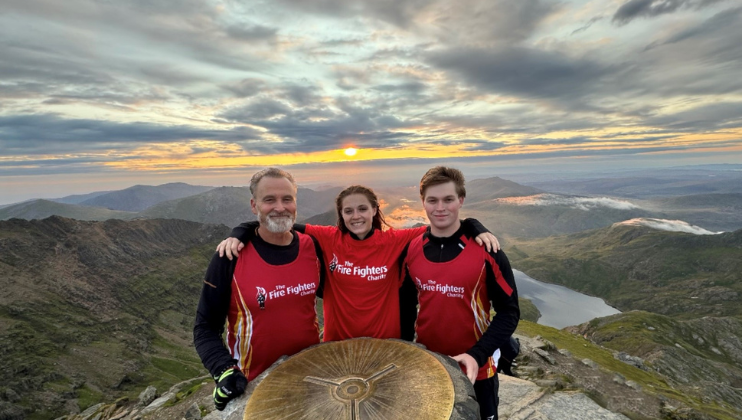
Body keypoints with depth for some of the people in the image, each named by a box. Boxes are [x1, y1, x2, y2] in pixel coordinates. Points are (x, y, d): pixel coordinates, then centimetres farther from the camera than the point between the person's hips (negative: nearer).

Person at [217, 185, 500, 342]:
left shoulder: (394, 241, -11)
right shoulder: (328, 239, -11)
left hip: (386, 343, 0)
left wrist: (477, 229, -23)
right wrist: (239, 235, -22)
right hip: (337, 343, 1)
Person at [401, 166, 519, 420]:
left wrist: (477, 355, -22)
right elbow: (407, 305, 5)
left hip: (476, 370, -3)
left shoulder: (485, 250, -16)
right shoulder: (411, 251, -6)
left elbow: (509, 312, -12)